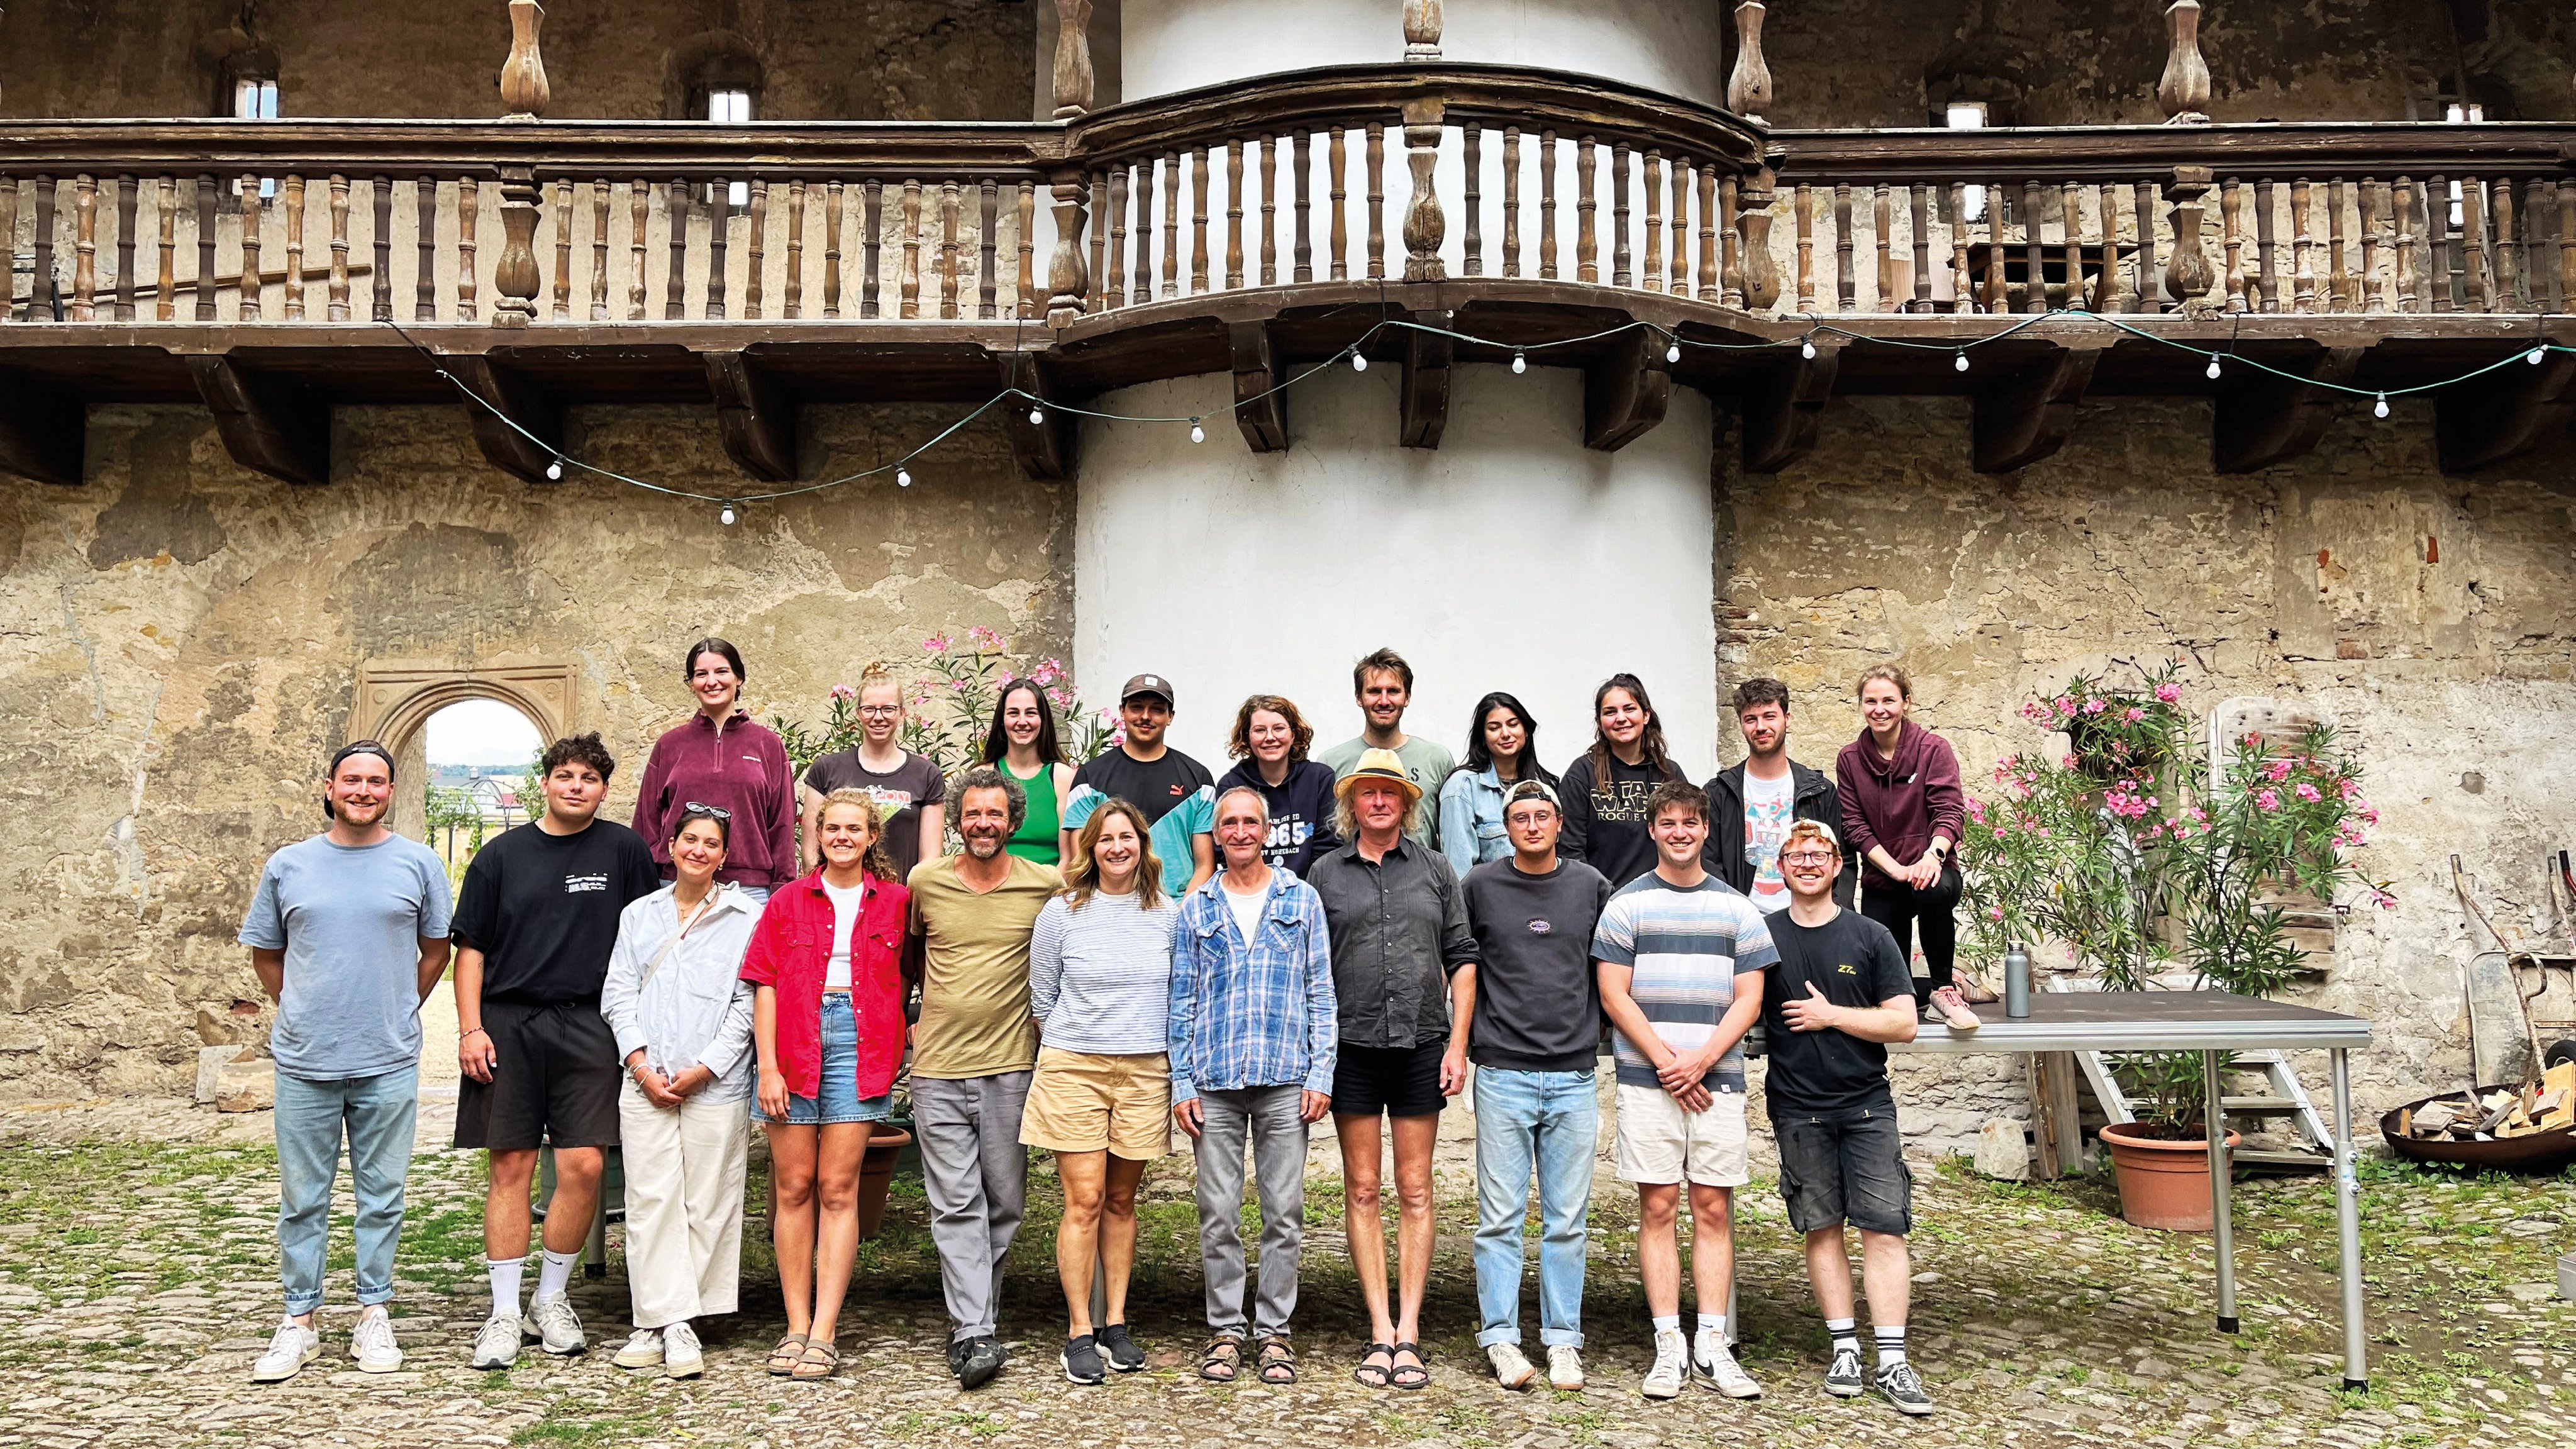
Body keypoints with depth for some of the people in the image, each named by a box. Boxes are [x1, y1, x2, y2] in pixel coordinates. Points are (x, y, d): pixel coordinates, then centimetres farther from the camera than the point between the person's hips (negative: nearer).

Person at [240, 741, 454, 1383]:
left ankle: (374, 1316, 19)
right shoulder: (287, 865, 4)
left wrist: (397, 1016, 9)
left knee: (382, 1196, 7)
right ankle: (299, 1322, 19)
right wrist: (302, 1015, 10)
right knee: (302, 1199, 7)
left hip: (388, 1064, -1)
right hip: (304, 1063, 1)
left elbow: (435, 951, 11)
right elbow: (265, 952, 14)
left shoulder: (419, 864, 2)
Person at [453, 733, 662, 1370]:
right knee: (511, 1167, 3)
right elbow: (471, 948, 8)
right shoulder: (502, 854, 7)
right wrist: (470, 1028, -1)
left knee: (583, 1166, -5)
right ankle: (505, 1313, 13)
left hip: (586, 1027, 0)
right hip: (506, 1026, 1)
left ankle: (552, 1300, 15)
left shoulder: (624, 850, 5)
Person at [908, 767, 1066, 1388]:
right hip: (938, 1067, 0)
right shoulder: (925, 881, 3)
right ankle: (974, 1333, -3)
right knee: (956, 1204, -4)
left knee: (1003, 1203, 6)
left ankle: (972, 1318, 22)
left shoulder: (1046, 886, -1)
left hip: (1011, 1066, 0)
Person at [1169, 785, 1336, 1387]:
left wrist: (1321, 1075, -2)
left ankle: (1275, 1332, 14)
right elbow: (1182, 1000, 9)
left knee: (1284, 1214, 3)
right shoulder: (1196, 908, 10)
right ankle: (1225, 1331, 16)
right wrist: (1182, 1084, 2)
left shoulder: (1302, 900, 7)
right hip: (1215, 1085, 1)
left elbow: (1321, 993, 6)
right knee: (1218, 1216, 4)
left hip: (1285, 1079, -1)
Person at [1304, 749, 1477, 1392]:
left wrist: (1458, 1044, 0)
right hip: (1351, 1048, 0)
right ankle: (1381, 1332, 11)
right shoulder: (1326, 873, 6)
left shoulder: (1434, 868, 7)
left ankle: (1409, 1330, 9)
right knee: (1362, 1188, 4)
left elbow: (1461, 958, 7)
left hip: (1421, 1044, 0)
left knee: (1414, 1191, 4)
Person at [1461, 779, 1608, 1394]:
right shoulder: (1480, 886, 3)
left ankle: (1563, 1340, 15)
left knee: (1567, 1220, 6)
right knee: (1500, 1217, 1)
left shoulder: (1590, 886, 7)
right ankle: (1501, 1338, 9)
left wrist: (1595, 1034, 11)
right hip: (1503, 1073, -1)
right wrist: (1469, 1040, 6)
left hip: (1574, 1076, 1)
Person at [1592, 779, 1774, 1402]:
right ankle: (1669, 1346, 5)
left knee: (1714, 1209, 3)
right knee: (1658, 1208, 0)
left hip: (1718, 1077, 2)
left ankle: (1712, 1345, 9)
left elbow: (1748, 999, 6)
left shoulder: (1736, 908, 10)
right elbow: (1614, 996, -1)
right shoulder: (1627, 904, 4)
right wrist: (1668, 1062, -9)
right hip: (1647, 1080, -2)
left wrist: (1702, 1058, -9)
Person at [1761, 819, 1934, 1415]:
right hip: (1798, 1109, 1)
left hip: (1867, 1105, -1)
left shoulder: (1870, 937, 3)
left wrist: (1831, 1015, -9)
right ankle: (1845, 1349, 17)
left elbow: (1903, 1023, -2)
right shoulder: (1763, 936, 5)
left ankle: (1893, 1363, 0)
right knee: (1822, 1228, 6)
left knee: (1884, 1228, -5)